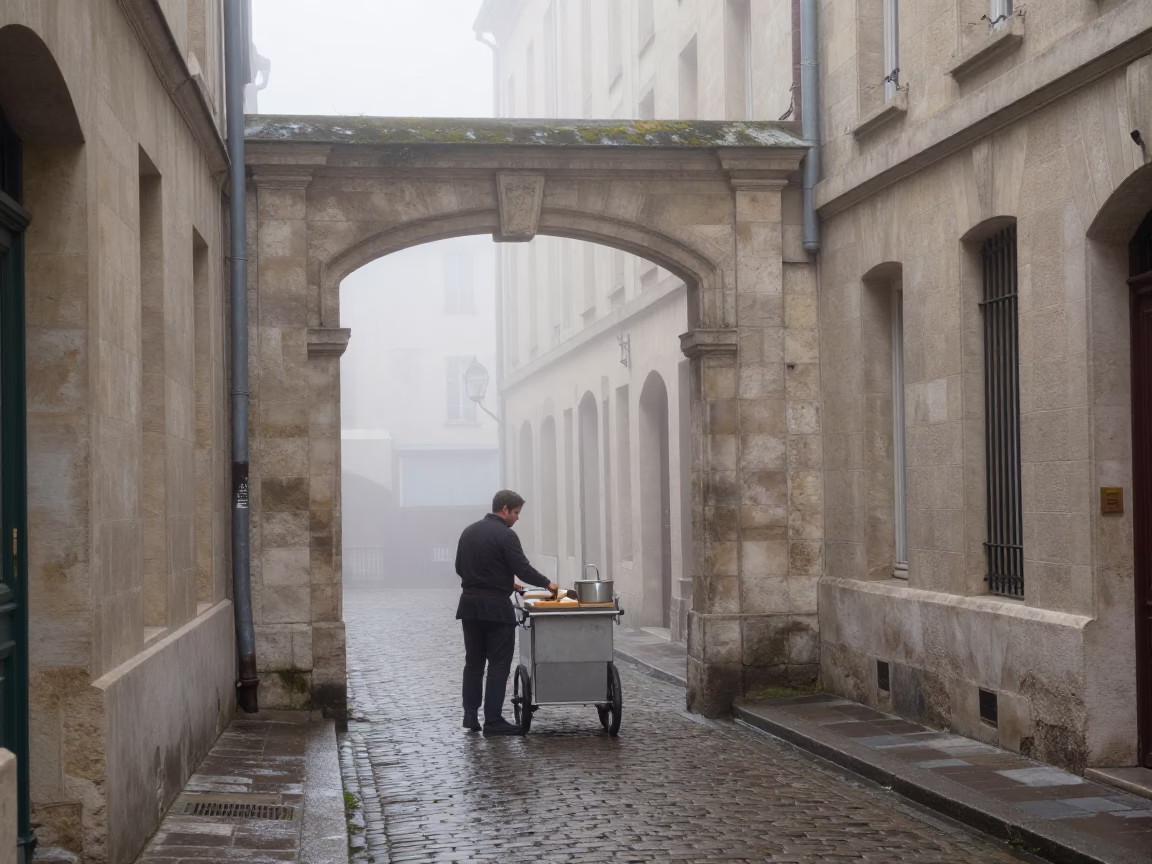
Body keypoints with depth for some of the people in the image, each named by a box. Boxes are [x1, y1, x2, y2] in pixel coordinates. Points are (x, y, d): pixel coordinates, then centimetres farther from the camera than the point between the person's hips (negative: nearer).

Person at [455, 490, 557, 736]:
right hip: (495, 607, -7)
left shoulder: (469, 531, 10)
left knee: (473, 662, 14)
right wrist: (547, 584, 0)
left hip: (470, 604, 7)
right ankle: (493, 721, -1)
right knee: (498, 664, -1)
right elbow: (523, 569, -17)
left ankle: (470, 716, 13)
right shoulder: (505, 535, -13)